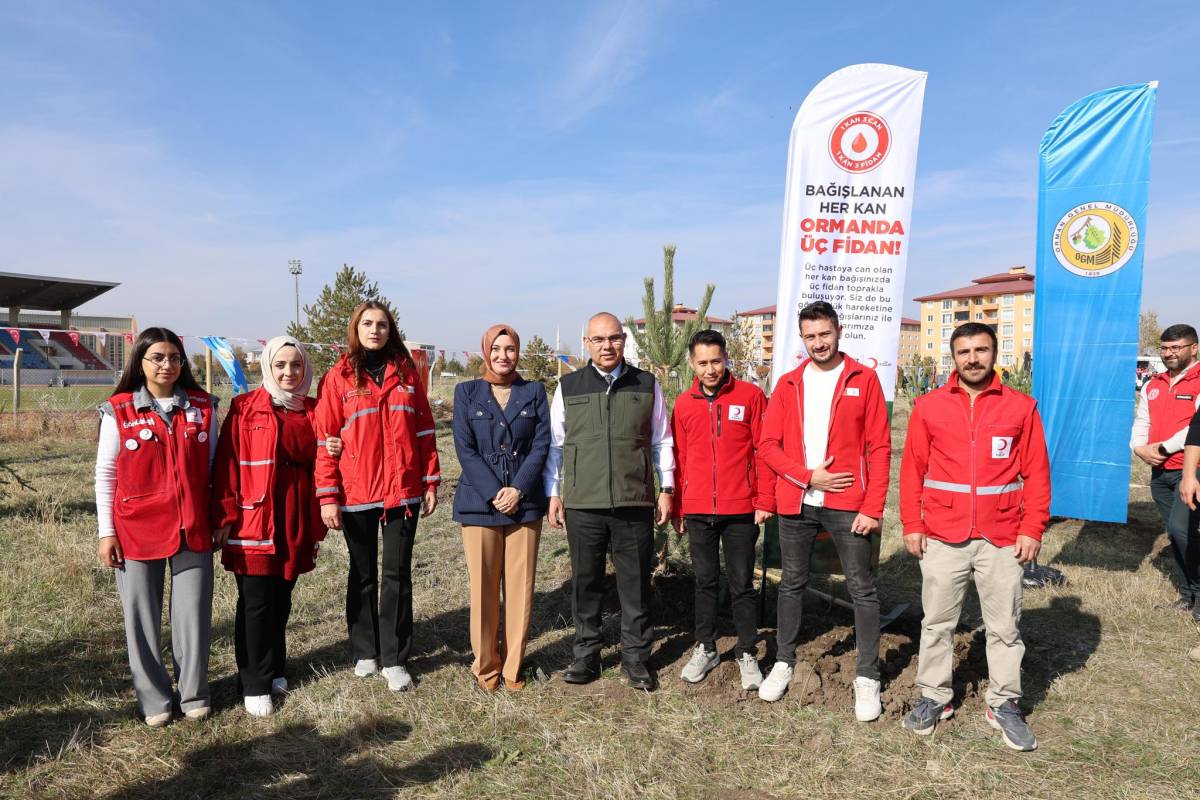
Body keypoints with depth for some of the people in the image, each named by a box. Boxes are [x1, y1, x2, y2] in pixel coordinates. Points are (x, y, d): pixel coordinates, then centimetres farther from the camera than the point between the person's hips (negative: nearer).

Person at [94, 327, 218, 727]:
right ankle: (154, 698, 22)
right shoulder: (118, 411, -2)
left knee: (194, 613, 6)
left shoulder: (202, 407, 4)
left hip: (193, 528, 1)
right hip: (137, 531, -1)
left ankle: (193, 693, 21)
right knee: (143, 616, 8)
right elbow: (105, 474, 1)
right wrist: (106, 532, -2)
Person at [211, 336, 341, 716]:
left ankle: (274, 669, 31)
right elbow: (227, 466, -7)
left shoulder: (312, 411, 9)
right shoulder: (245, 408, -4)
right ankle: (254, 685, 14)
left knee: (281, 600, 14)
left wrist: (334, 451, -1)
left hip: (296, 522, 4)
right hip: (253, 521, -4)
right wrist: (225, 518, -11)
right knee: (255, 603, 2)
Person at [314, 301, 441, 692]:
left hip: (403, 491, 1)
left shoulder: (406, 372, 5)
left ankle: (394, 658, 16)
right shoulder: (337, 378, -1)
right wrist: (328, 496, -8)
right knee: (363, 575, 13)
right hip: (356, 495, -1)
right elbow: (325, 441, -3)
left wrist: (430, 482, 3)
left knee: (398, 574, 6)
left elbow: (424, 430, 6)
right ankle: (365, 652, 27)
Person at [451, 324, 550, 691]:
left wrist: (518, 489, -12)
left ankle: (513, 666, 18)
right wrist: (493, 493, -12)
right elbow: (465, 448, -2)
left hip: (524, 503, 1)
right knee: (484, 589, 3)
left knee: (521, 588, 4)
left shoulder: (534, 392, 8)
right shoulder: (467, 392, 6)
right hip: (479, 503, -1)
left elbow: (541, 445, 1)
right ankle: (486, 664, 20)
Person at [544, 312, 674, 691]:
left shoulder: (647, 386, 6)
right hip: (582, 504, 0)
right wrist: (553, 493, 7)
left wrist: (666, 489, 7)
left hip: (635, 503, 0)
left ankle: (636, 657, 22)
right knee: (585, 582, 9)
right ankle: (587, 655, 25)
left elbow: (661, 442, 11)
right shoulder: (568, 387, 6)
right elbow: (554, 444, 10)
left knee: (636, 582, 7)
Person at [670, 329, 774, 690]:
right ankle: (705, 648, 28)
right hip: (698, 511, 3)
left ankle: (747, 653, 21)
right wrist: (676, 507, 9)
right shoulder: (684, 403, 5)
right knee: (704, 582, 14)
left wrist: (765, 500, -7)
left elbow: (764, 450, -3)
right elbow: (678, 458, 9)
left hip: (740, 510, -2)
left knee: (742, 584, 7)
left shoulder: (750, 396, -3)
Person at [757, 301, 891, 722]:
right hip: (796, 502, 3)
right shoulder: (788, 384, 7)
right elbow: (769, 445, 3)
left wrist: (873, 507, -10)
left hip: (848, 504, -2)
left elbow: (880, 447, -4)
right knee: (792, 584, 13)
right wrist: (809, 476, -11)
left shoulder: (863, 379, -1)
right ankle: (784, 661, 28)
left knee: (862, 588, 3)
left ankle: (867, 676, 16)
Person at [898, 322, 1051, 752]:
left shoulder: (1021, 407, 1)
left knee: (1005, 627, 11)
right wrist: (912, 525, -3)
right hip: (942, 537, 0)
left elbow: (1036, 473, 1)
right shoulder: (928, 406, 1)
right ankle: (934, 697, 25)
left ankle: (1004, 703, 26)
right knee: (937, 622, 10)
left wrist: (1032, 529, -5)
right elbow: (912, 469, 1)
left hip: (1002, 538, 0)